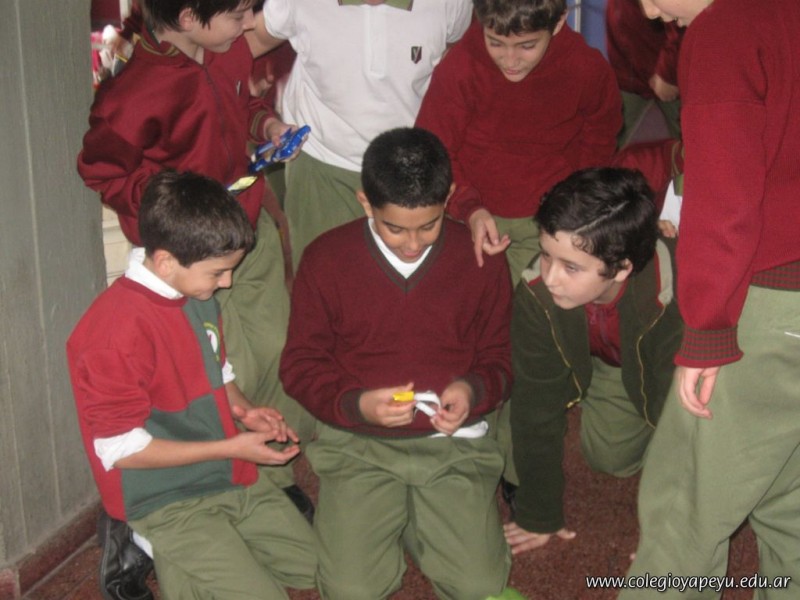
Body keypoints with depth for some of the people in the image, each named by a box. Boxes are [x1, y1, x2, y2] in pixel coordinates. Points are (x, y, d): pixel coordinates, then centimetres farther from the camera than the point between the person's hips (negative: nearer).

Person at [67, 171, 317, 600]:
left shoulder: (198, 293, 0)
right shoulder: (117, 332, -26)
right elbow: (121, 449, -22)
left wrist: (242, 409, -4)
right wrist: (231, 447, -20)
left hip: (233, 479, 8)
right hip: (169, 502, -8)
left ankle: (200, 560, 17)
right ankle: (162, 553, 5)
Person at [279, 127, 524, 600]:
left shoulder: (482, 260, -1)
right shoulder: (325, 259, -3)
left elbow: (497, 361, 9)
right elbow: (300, 365, 1)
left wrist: (474, 392, -15)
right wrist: (356, 404, -18)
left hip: (453, 441, 1)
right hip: (358, 444, -1)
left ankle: (412, 520, 19)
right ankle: (373, 519, 18)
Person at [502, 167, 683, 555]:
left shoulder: (674, 302, -46)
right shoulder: (536, 293, -34)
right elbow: (537, 403, -22)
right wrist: (539, 515, -13)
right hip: (613, 363, 3)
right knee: (609, 456, -1)